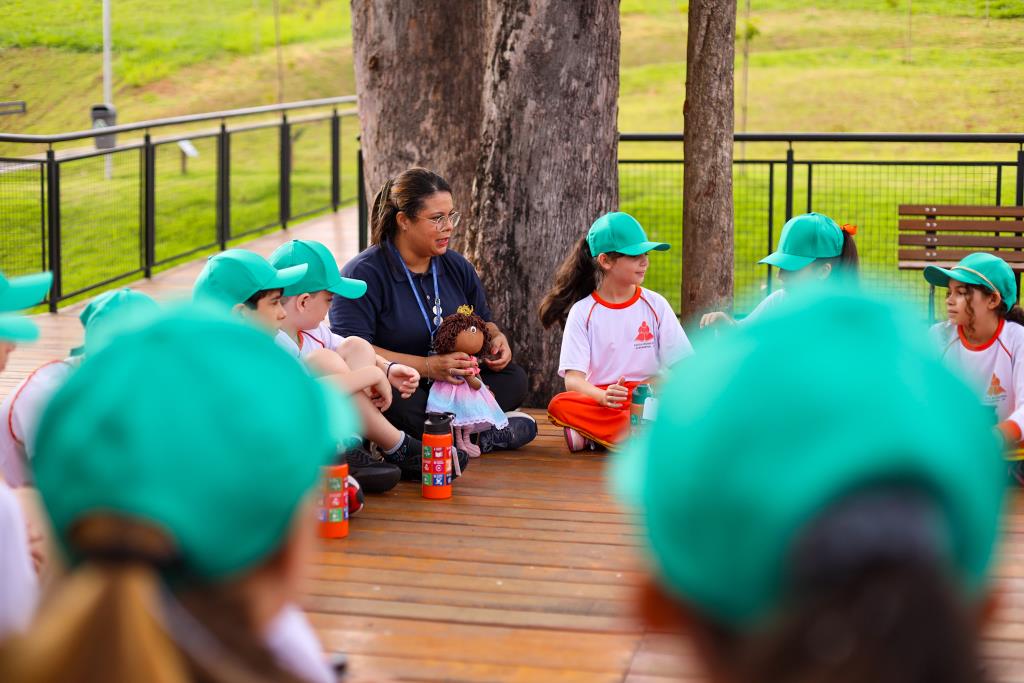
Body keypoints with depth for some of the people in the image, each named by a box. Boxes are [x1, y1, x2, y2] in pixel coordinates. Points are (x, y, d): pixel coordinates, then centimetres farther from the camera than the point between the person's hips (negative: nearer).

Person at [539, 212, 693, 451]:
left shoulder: (655, 305, 8)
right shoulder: (582, 312, 3)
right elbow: (573, 379, -7)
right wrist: (603, 396, -29)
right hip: (599, 402, -1)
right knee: (560, 405, -32)